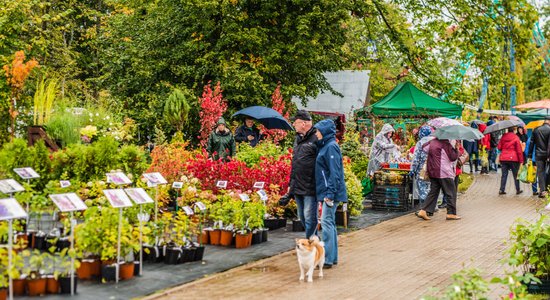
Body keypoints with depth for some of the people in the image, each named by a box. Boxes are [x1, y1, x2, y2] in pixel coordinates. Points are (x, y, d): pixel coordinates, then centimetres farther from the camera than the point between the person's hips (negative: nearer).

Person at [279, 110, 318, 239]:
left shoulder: (316, 138, -12)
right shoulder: (298, 139, 16)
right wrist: (291, 184, 22)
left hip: (310, 188, -9)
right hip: (297, 188, 9)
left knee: (310, 218, -4)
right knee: (302, 217, 15)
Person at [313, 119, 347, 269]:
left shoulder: (331, 147, -14)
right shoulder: (325, 146, 15)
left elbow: (334, 172, -20)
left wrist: (330, 193, -23)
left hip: (331, 192, -10)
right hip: (327, 191, 10)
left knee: (327, 222, -9)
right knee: (330, 223, 13)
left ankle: (327, 259, -7)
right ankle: (333, 257, 19)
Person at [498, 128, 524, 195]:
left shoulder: (503, 137, 3)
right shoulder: (516, 138, -8)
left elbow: (499, 147, 6)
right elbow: (519, 150, -7)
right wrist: (521, 160, -3)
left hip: (503, 159, 3)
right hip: (513, 159, -3)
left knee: (504, 175, 5)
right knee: (516, 175, 9)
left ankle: (501, 190, 0)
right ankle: (518, 190, 16)